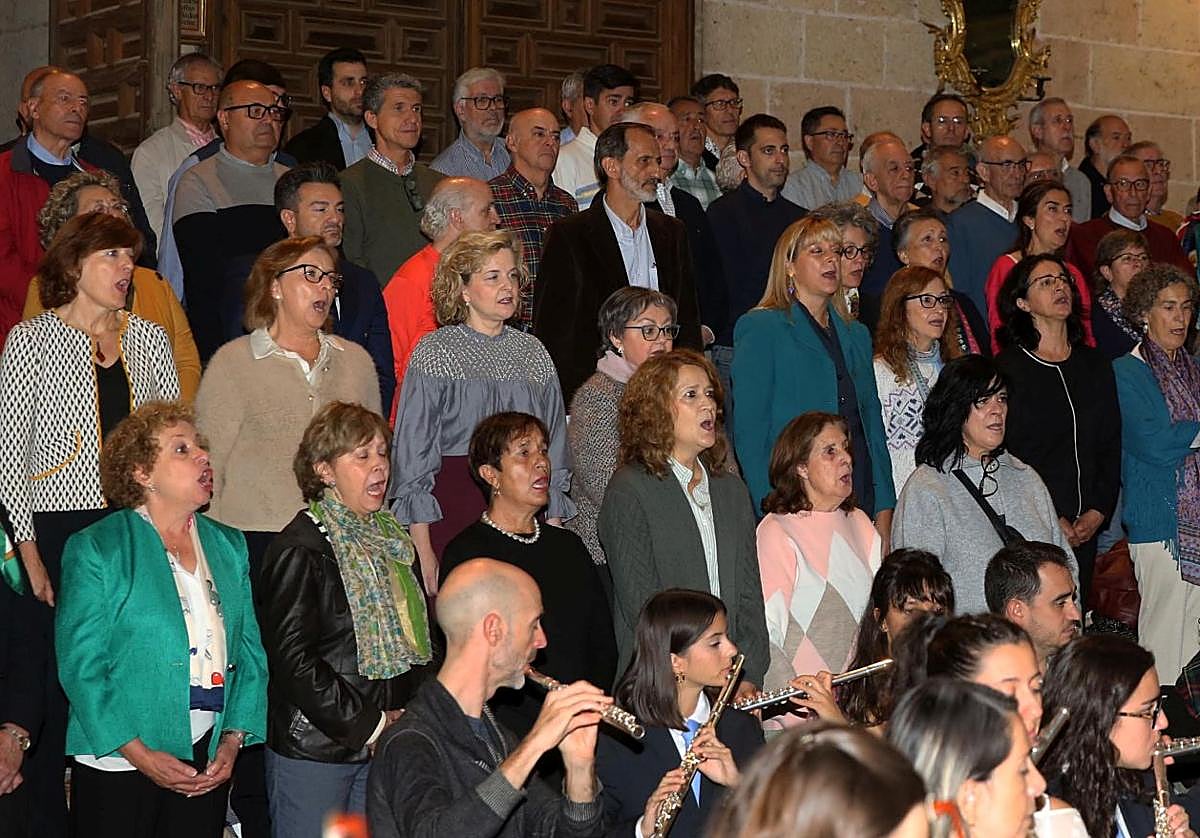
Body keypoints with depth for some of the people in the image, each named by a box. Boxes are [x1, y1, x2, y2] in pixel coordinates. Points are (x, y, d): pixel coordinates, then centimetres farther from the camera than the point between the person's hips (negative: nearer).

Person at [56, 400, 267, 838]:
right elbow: (80, 666, -9)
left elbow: (251, 651, 9)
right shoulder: (95, 549, -4)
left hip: (209, 762, 4)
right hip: (119, 760, -4)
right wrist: (139, 754, -15)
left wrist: (234, 740, -4)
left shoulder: (229, 547, 11)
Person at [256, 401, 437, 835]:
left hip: (386, 742, 7)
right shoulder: (300, 548, -13)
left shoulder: (393, 539, 12)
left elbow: (421, 634, 17)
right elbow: (294, 659, -18)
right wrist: (369, 726, -16)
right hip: (313, 749, -7)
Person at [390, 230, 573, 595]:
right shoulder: (435, 352, 0)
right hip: (455, 508, -4)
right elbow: (413, 454, -3)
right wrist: (425, 555, -8)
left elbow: (554, 448, 17)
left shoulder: (533, 352, 14)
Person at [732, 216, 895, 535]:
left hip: (861, 504, 6)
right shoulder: (761, 328, -1)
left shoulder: (856, 335, 20)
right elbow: (749, 430, -6)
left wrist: (884, 509, 9)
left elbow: (873, 422, 19)